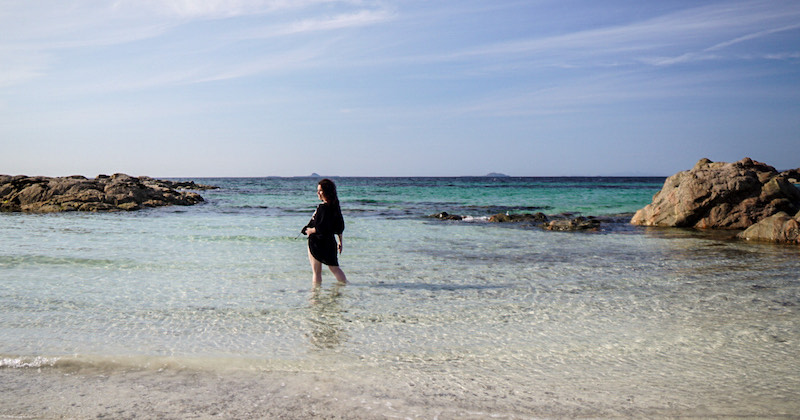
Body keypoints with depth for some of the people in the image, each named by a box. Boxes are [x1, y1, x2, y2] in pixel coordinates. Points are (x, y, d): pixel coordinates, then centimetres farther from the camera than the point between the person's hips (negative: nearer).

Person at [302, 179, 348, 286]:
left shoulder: (323, 208, -20)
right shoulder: (335, 206, 5)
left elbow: (321, 228, -25)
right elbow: (340, 227, 12)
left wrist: (310, 230, -7)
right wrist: (340, 241, 20)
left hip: (317, 243, -8)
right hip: (330, 241, 8)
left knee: (316, 272, 3)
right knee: (334, 268, 17)